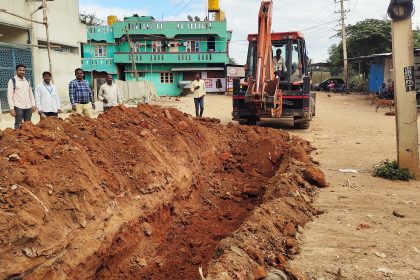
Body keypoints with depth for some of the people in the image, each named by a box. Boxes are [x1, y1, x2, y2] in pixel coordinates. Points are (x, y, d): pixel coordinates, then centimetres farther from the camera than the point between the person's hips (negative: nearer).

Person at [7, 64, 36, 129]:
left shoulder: (27, 81, 14)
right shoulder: (12, 81, -2)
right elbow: (9, 96, -6)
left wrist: (33, 105, 9)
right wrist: (12, 108, -13)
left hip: (28, 107, 5)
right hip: (18, 107, -5)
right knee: (18, 125, -3)